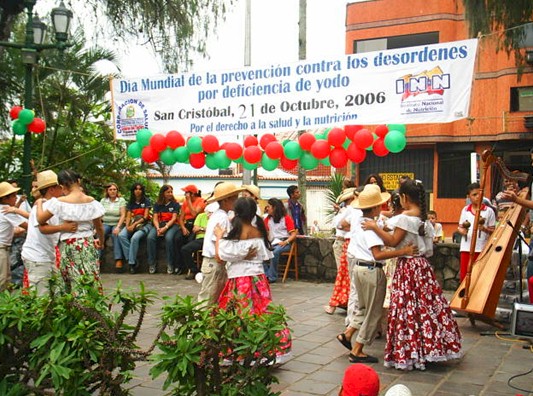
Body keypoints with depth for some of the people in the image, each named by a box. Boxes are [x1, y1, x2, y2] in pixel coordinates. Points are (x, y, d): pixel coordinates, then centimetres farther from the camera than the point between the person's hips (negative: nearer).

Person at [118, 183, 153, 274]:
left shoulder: (146, 201, 4)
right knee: (121, 235, -27)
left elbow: (145, 217, -4)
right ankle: (130, 259, -25)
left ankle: (132, 262, -26)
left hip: (144, 224, -4)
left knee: (135, 237, -35)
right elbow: (128, 216, 10)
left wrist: (135, 224, -15)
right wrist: (127, 226, -10)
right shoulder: (130, 202, 17)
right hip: (132, 224, 4)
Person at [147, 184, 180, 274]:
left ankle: (170, 264, -26)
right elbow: (155, 218, 6)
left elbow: (174, 218, -3)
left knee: (169, 238, -35)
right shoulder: (157, 204, 15)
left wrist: (165, 228, -18)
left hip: (171, 225, -2)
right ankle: (151, 263, -21)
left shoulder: (175, 204, 8)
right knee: (150, 237, -28)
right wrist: (158, 228, -15)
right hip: (159, 225, 3)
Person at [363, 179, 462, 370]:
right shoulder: (425, 219, 9)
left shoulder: (405, 217, -15)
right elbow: (428, 247, 10)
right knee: (426, 307, 12)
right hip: (423, 265, 8)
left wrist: (375, 227, -10)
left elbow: (393, 242, -14)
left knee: (407, 310, -1)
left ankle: (406, 353, 6)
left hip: (407, 266, -8)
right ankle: (429, 348, 21)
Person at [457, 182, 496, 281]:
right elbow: (459, 227, 12)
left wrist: (484, 229, -17)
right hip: (466, 248, 2)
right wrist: (461, 230, -10)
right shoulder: (465, 210, 8)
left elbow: (493, 231, 2)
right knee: (464, 275, 3)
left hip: (482, 248, -2)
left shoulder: (489, 211, 0)